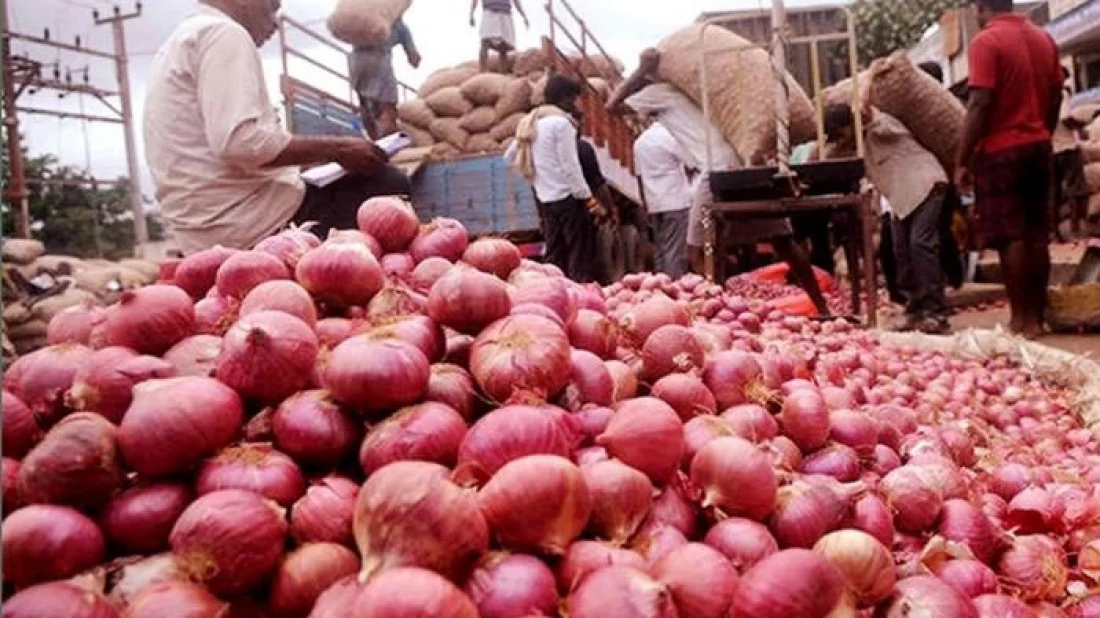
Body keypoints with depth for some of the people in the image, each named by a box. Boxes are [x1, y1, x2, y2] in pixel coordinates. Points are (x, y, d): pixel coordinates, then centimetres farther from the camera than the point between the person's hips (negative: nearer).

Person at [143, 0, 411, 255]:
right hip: (249, 218, -10)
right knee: (390, 186, -7)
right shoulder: (222, 32, -9)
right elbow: (239, 141, -24)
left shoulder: (183, 37, 24)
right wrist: (336, 149, -13)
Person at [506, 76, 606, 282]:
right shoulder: (561, 122, -11)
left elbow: (510, 156, 21)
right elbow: (570, 166, -15)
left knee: (555, 255, 11)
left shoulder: (530, 123, 12)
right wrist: (588, 199, -11)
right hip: (567, 197, -8)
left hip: (545, 198, 8)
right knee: (581, 255, -6)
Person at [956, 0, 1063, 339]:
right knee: (1037, 235, 9)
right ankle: (1036, 316, 14)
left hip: (1001, 151, -7)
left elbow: (980, 105, -17)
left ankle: (1020, 319, -1)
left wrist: (963, 160, -14)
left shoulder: (986, 41, -11)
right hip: (1039, 147, 7)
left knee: (1010, 238, -3)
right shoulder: (1044, 38, 12)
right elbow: (1055, 97, 14)